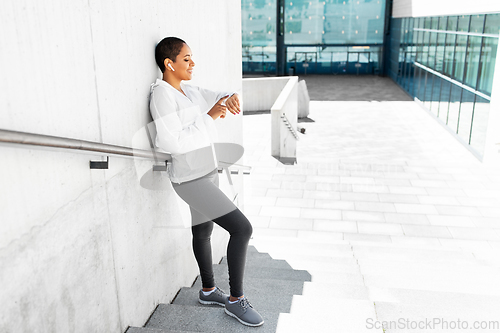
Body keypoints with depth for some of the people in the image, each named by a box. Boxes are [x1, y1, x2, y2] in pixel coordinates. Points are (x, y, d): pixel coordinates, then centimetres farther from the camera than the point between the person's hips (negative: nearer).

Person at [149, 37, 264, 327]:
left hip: (207, 172, 9)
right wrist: (209, 117, -22)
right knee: (242, 228, -13)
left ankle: (208, 290, 41)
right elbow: (173, 143, -25)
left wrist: (230, 98, -11)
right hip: (191, 180, -9)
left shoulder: (188, 91, 9)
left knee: (202, 231, 22)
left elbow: (218, 99, 13)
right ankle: (236, 300, 3)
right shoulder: (162, 94, -17)